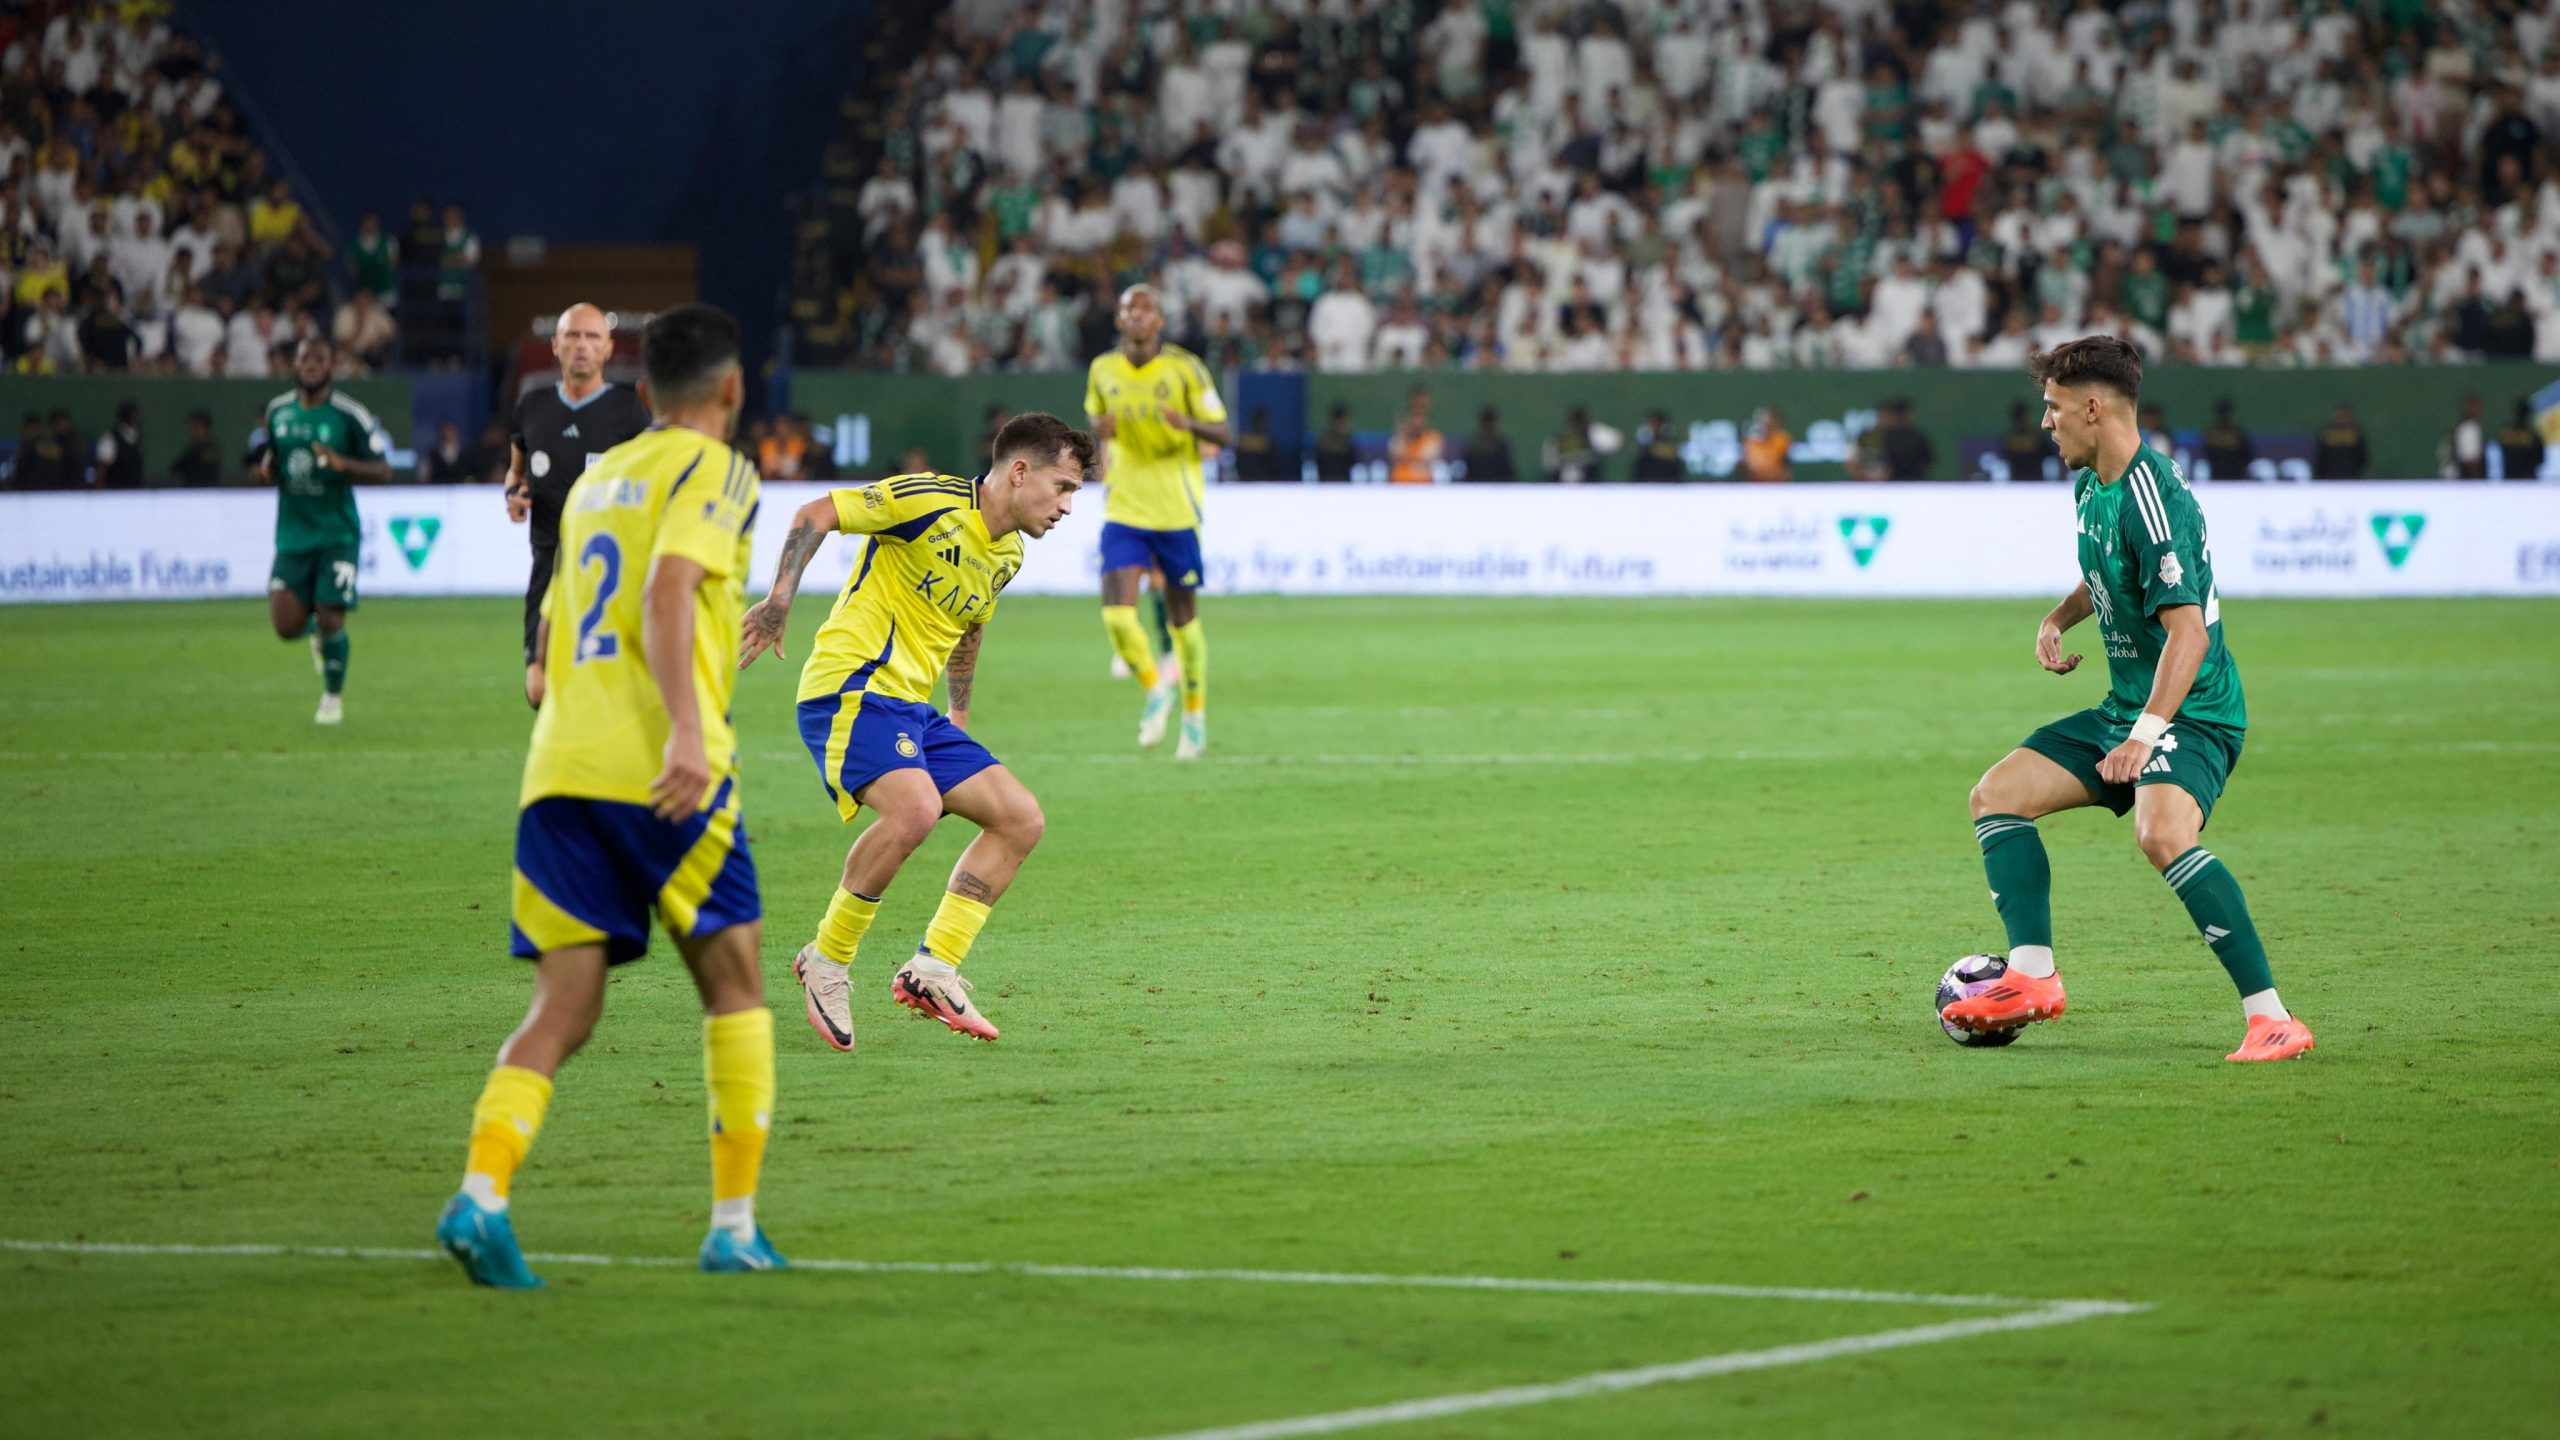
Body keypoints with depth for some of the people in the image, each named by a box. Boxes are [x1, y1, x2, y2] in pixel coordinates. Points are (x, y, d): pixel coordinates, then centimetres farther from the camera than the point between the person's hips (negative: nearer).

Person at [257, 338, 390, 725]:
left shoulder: (349, 415, -7)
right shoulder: (278, 411, 7)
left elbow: (382, 471, -5)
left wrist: (343, 464, -23)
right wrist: (265, 471, -2)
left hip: (337, 534, -3)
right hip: (292, 534, 4)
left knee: (331, 621, -9)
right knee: (286, 626, -6)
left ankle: (334, 695, 16)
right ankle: (315, 630, 31)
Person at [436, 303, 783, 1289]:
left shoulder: (597, 477, 23)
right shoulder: (712, 469, 1)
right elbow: (668, 589, -16)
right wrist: (689, 730, -25)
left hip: (559, 767, 6)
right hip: (656, 766, -6)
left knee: (564, 1011, 1)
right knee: (734, 985, 9)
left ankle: (481, 1193, -20)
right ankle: (734, 1225, 8)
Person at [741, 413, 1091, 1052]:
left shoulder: (1008, 555, 15)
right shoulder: (931, 500, -11)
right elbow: (816, 514, -10)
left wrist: (960, 716, 31)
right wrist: (780, 601, -20)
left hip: (913, 708, 9)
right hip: (851, 687, -9)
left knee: (1021, 819, 0)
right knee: (916, 807, -32)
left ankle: (932, 969, -1)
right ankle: (828, 962, -15)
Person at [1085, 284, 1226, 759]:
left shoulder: (1185, 369, -7)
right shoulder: (1102, 371, 3)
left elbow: (1224, 435, -6)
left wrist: (1190, 424, -27)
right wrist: (1100, 434, -5)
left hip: (1177, 510, -2)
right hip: (1123, 510, 2)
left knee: (1182, 615, 7)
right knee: (1117, 614, -14)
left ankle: (1195, 716, 25)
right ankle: (1154, 685, 14)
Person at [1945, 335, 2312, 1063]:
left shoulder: (2151, 499, -23)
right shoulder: (2091, 485, 8)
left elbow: (2188, 634, -29)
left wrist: (2144, 735, -37)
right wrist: (2059, 618, 9)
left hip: (2192, 712, -11)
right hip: (2128, 705, 11)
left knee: (2162, 833, -35)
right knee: (1997, 795, 10)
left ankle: (2272, 1019, -34)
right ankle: (2032, 977, 8)